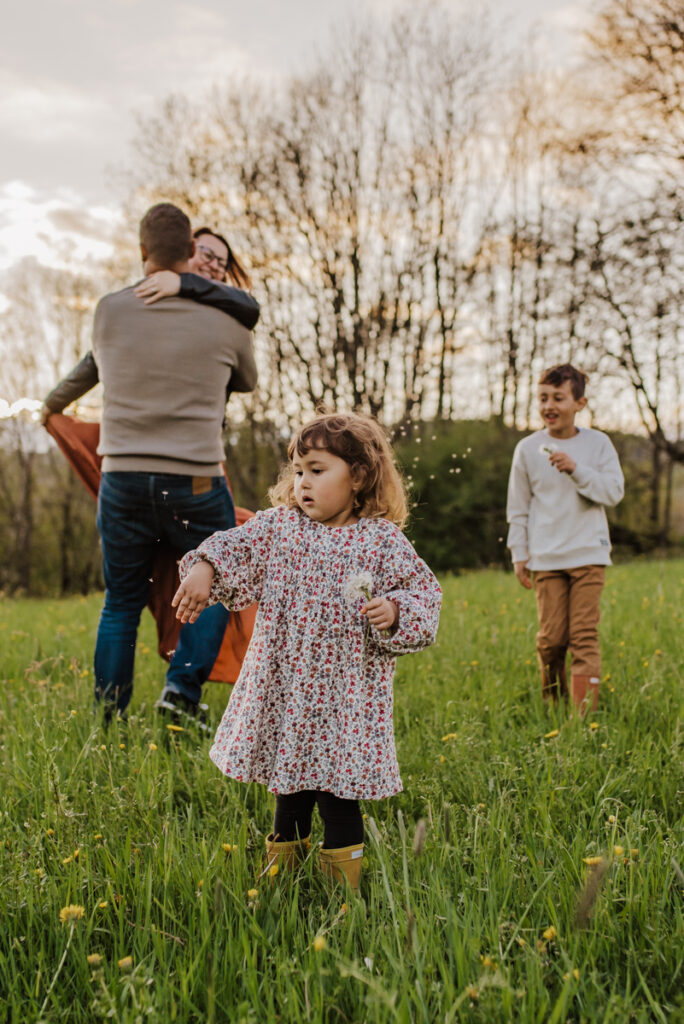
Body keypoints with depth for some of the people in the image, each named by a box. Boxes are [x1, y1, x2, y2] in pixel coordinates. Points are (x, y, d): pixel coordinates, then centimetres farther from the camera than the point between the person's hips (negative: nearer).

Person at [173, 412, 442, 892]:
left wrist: (393, 613, -19)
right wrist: (204, 568, -19)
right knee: (290, 793, 16)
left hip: (347, 695, -3)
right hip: (284, 690, 3)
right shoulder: (280, 526, 5)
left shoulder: (382, 541, -4)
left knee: (338, 797, 0)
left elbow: (423, 592, -1)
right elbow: (236, 545, -2)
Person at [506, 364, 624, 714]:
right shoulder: (528, 448, 3)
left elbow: (614, 492, -5)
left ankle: (584, 715, -4)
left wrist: (577, 469, -18)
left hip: (588, 555, 0)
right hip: (546, 558, 1)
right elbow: (518, 507, 9)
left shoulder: (597, 443, 3)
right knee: (551, 638, 1)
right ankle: (553, 708, 21)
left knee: (584, 636, -6)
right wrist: (519, 554, 7)